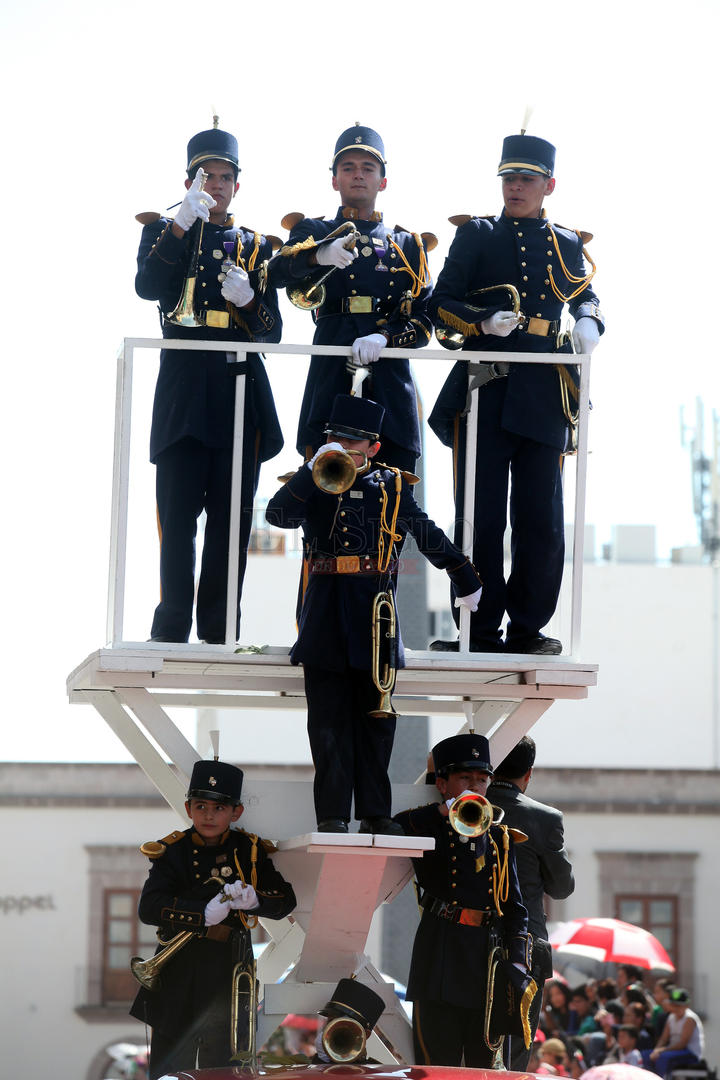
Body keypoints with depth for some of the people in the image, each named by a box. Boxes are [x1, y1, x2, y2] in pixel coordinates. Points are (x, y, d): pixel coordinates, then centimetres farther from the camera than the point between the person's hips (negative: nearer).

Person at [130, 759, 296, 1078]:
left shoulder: (250, 851, 3)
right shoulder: (172, 852, -4)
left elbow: (286, 900, -1)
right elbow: (148, 908, -16)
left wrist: (253, 900, -22)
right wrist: (204, 914, -27)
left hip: (229, 978, 1)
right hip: (178, 977, -1)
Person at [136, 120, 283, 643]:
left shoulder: (256, 246, 15)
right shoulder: (164, 232, 11)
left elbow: (272, 331, 9)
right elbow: (147, 286, -10)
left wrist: (248, 299, -12)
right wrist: (184, 222, -18)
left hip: (240, 391, 2)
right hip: (183, 391, -2)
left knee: (231, 519, -1)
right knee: (178, 516, -6)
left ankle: (219, 632, 1)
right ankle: (172, 629, -4)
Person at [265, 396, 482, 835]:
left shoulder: (392, 486, 11)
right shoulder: (311, 485, 10)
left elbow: (430, 536, 19)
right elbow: (278, 515, -9)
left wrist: (466, 582, 26)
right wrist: (316, 469, -16)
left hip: (375, 616, 0)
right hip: (326, 614, 0)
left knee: (376, 720, 3)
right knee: (329, 720, -1)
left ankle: (376, 812, 9)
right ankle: (333, 814, -1)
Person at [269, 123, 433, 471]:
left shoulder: (408, 244, 19)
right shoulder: (313, 232, 16)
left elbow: (424, 318, 8)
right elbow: (279, 272, -7)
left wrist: (384, 337, -13)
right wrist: (320, 254, -29)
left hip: (390, 377, 1)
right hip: (331, 374, -1)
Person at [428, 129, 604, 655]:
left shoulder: (567, 244, 16)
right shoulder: (477, 235, 9)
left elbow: (586, 296, 30)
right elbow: (442, 305, 3)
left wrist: (588, 323, 6)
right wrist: (484, 321, -16)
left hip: (544, 394, 2)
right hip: (484, 389, -2)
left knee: (542, 518, -1)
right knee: (480, 516, -3)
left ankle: (527, 629, 7)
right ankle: (480, 632, 2)